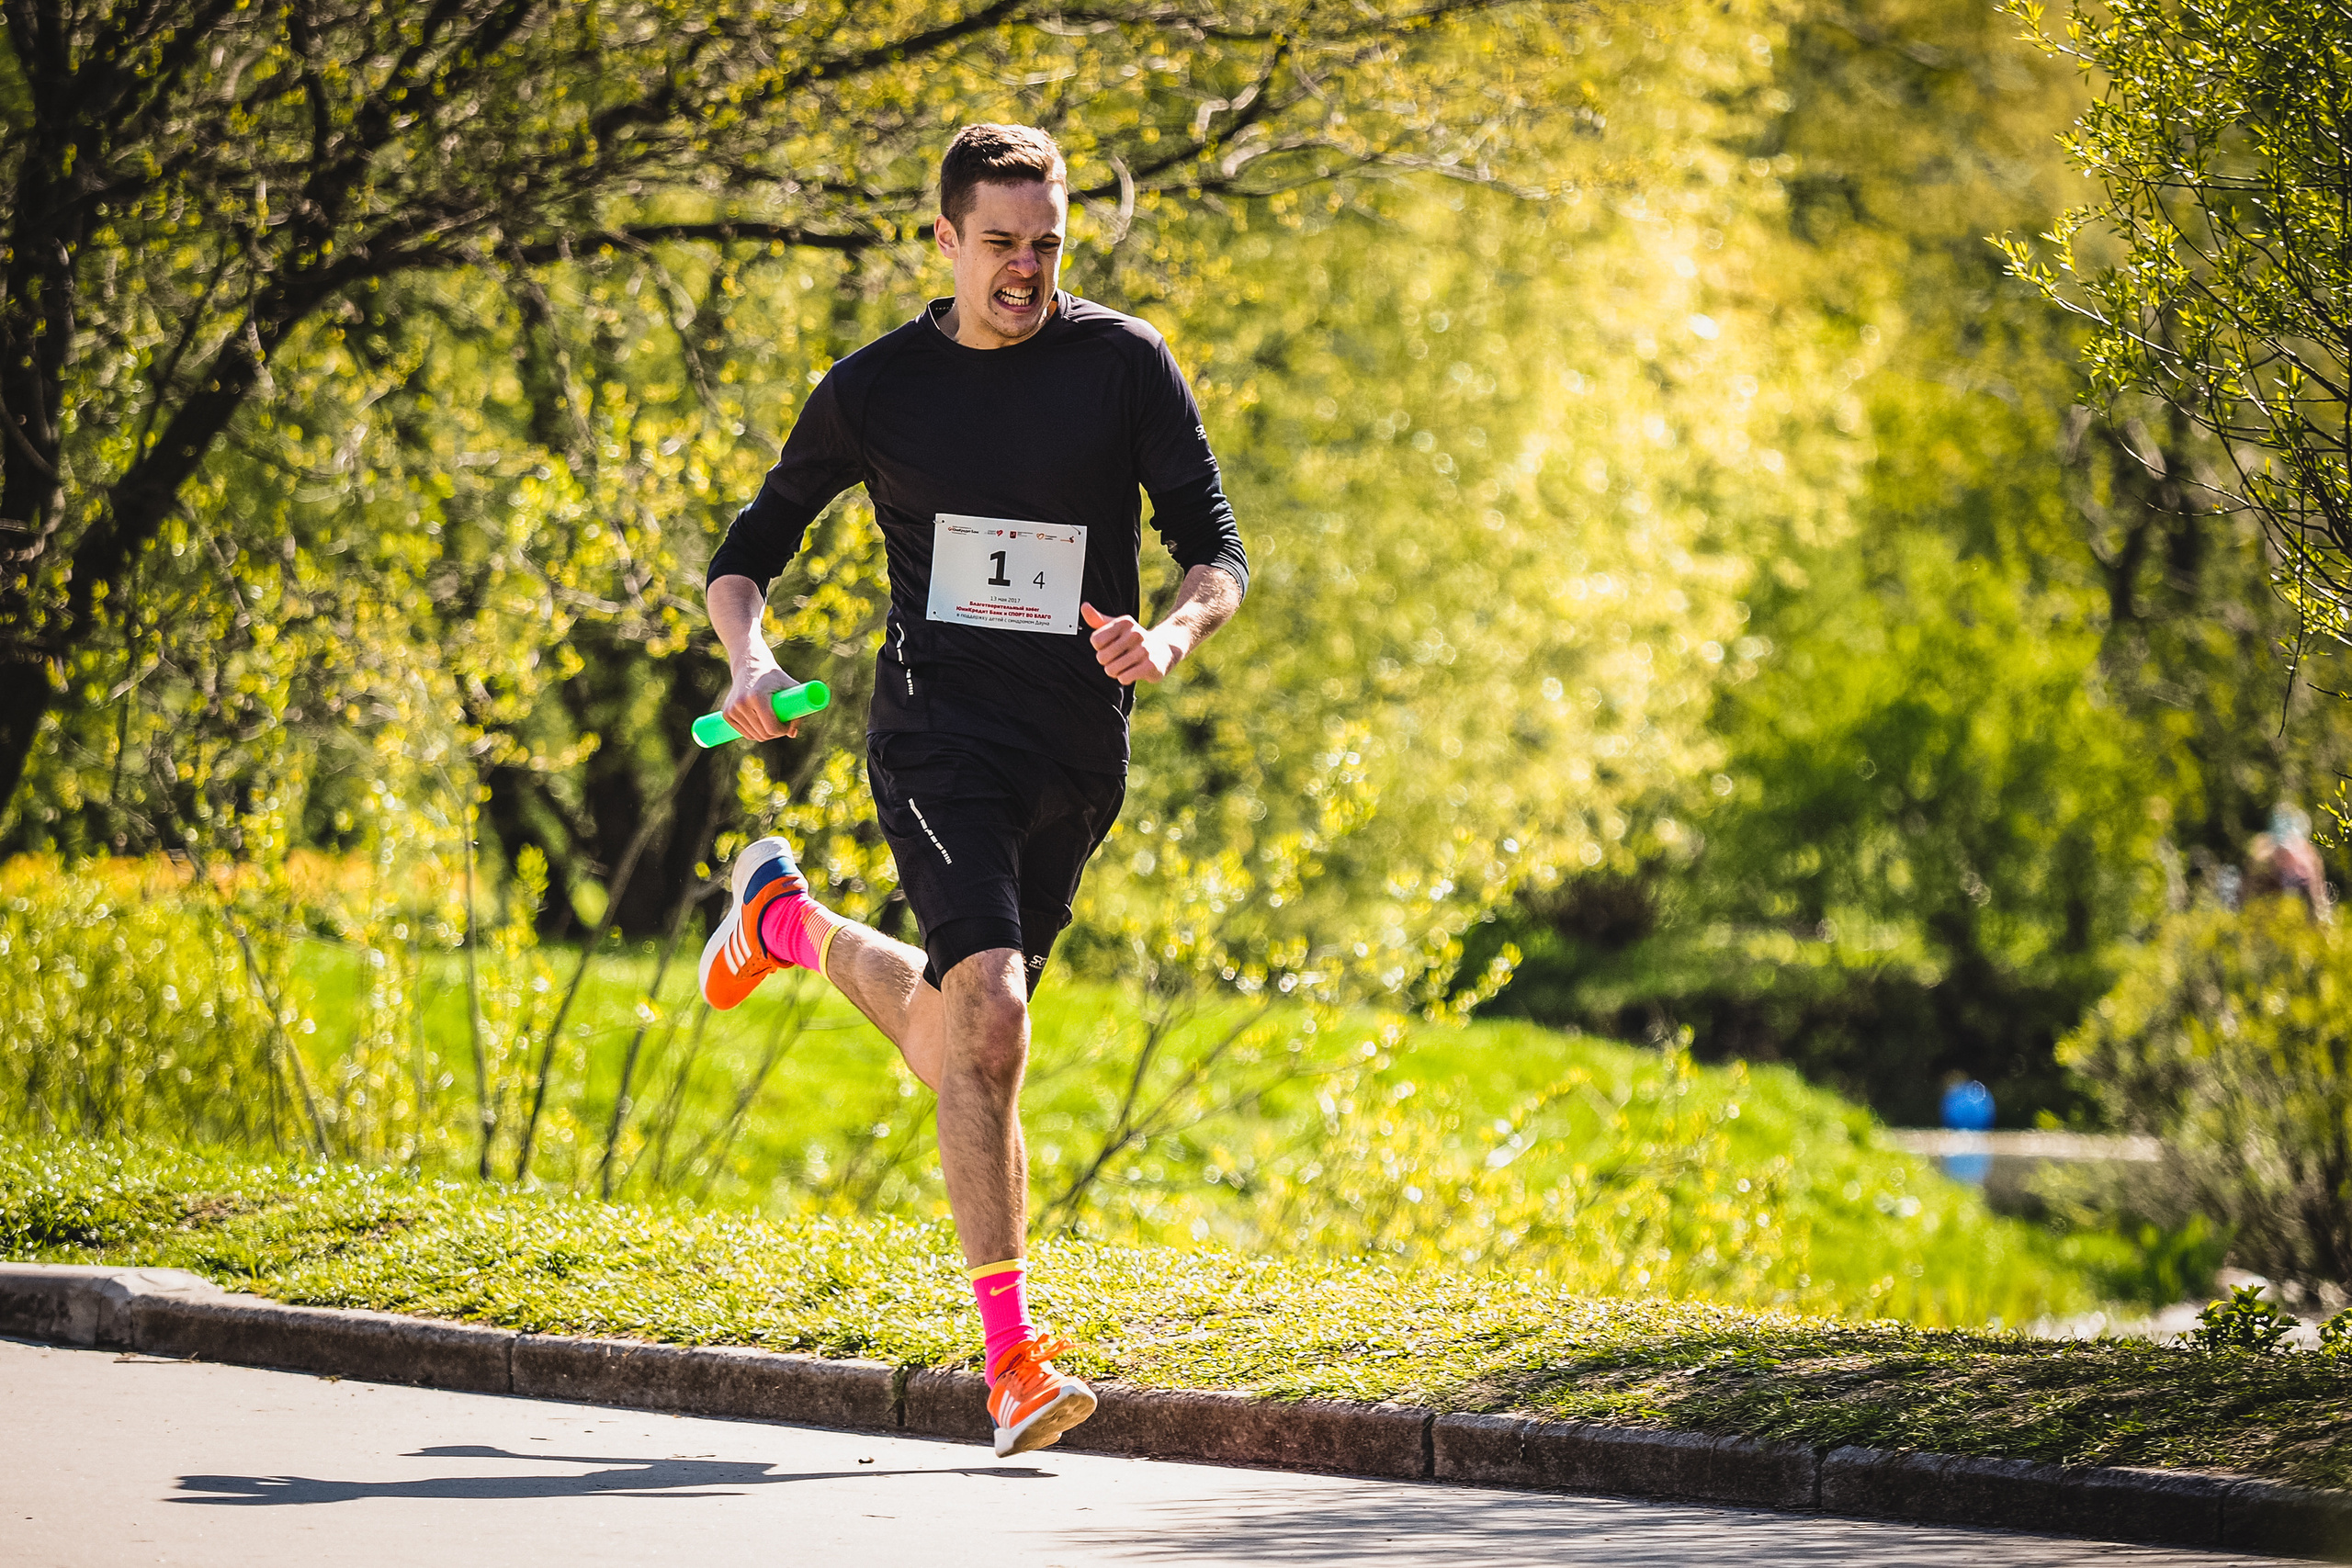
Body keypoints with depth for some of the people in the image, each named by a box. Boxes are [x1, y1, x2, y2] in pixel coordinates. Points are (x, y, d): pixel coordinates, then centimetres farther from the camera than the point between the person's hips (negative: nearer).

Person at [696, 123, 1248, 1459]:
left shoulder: (1126, 366, 1)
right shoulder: (879, 387, 3)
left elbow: (1221, 554, -1)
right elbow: (751, 548, 13)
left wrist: (1174, 634, -23)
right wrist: (749, 657, -8)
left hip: (1080, 748, 3)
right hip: (938, 730, -3)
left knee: (950, 1051, 14)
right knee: (989, 1013, -23)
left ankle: (788, 919, 46)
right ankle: (1013, 1354, -22)